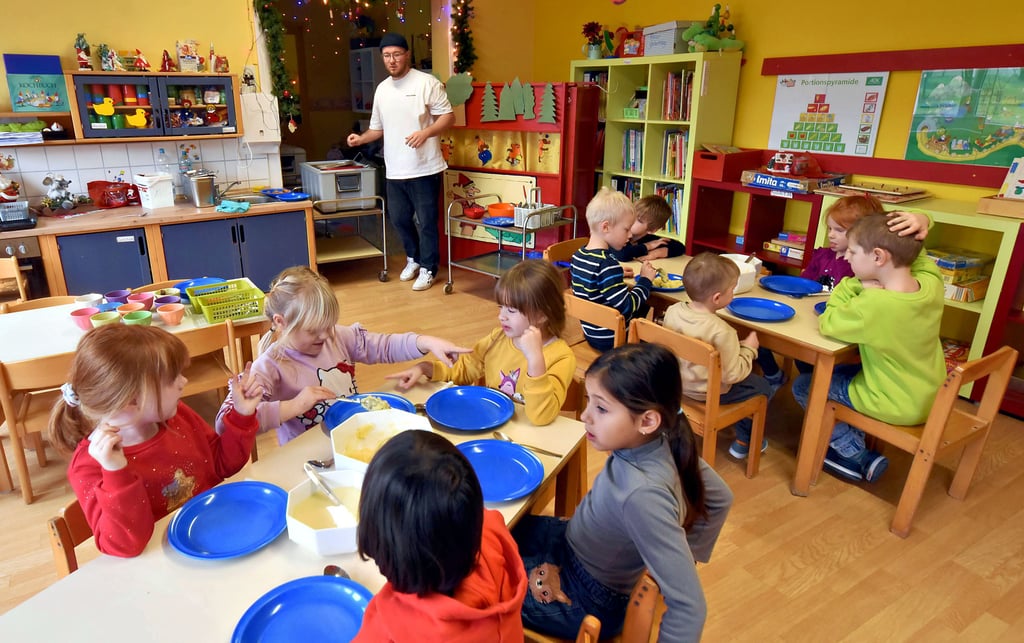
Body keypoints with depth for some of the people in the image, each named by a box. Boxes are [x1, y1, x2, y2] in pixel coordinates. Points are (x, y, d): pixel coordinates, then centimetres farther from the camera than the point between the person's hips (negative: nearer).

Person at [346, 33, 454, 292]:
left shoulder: (427, 83, -7)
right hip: (395, 170, 6)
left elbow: (448, 116, -8)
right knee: (399, 218, 15)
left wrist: (425, 133, -23)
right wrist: (361, 138, 0)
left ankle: (428, 268, 16)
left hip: (424, 168, -6)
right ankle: (413, 258, 36)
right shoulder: (381, 89, 13)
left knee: (427, 221, 2)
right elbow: (378, 127, 19)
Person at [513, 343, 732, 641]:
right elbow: (720, 496, -2)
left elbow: (689, 608, -36)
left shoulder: (642, 495, -40)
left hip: (587, 599, -6)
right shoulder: (656, 442, -19)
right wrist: (687, 554, 4)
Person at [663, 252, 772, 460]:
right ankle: (744, 441, 28)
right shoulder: (720, 331, -33)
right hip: (707, 393, -7)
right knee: (762, 388, 17)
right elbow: (733, 374, -23)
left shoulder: (673, 310, -13)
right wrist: (748, 349, -6)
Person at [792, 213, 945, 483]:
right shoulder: (932, 283, -13)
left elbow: (827, 324, -15)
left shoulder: (871, 306, -34)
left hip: (895, 407, -7)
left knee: (803, 386, 8)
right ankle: (853, 443, 23)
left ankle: (859, 457, 14)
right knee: (837, 372, 26)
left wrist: (853, 285, -14)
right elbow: (918, 256, 9)